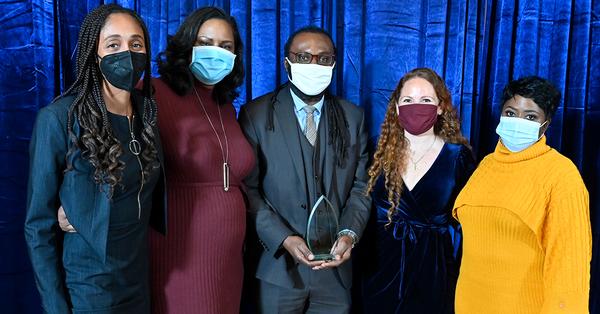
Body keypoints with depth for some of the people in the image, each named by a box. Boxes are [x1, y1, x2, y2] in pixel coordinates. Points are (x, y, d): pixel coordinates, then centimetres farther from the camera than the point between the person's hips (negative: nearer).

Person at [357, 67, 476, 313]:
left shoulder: (458, 156, -5)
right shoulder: (380, 153, 0)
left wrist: (456, 275, -2)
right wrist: (362, 266, 1)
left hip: (433, 270, -1)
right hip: (382, 268, 2)